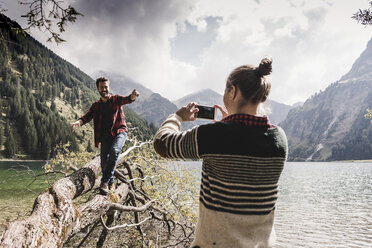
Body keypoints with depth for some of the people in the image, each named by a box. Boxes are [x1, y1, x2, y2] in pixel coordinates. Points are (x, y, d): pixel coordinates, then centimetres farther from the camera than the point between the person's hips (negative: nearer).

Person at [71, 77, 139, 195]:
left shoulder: (115, 99, 3)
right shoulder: (96, 105, 12)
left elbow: (126, 100, -16)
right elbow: (87, 116, -1)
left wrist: (132, 96, -41)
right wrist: (78, 122, -24)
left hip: (119, 132, -3)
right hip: (105, 134, 3)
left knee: (114, 150, -30)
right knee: (104, 161, -6)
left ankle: (105, 181, -23)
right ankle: (110, 183, 18)